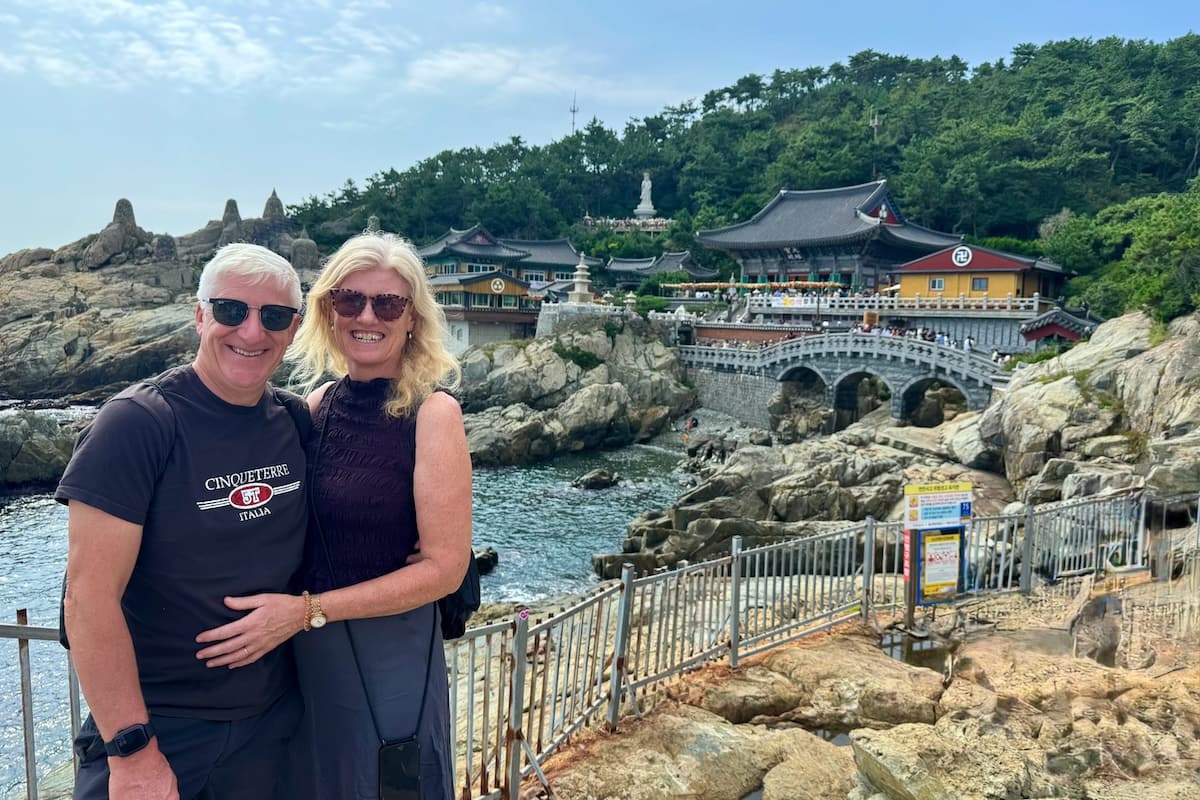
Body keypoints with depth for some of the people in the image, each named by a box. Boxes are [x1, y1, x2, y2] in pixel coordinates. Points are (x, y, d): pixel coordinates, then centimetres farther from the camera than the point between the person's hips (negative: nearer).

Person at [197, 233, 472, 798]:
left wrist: (309, 610, -20)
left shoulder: (432, 413, -15)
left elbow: (444, 567, -18)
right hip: (304, 651, 5)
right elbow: (299, 530, 12)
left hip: (388, 653, -5)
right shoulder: (318, 403, 1)